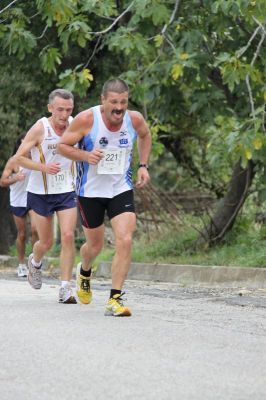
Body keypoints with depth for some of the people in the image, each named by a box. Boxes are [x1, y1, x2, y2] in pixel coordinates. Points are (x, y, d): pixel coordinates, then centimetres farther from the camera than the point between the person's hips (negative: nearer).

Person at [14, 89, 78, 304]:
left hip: (67, 191, 2)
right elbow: (19, 157, -14)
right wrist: (44, 167, -27)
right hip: (41, 193, -2)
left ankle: (66, 288, -10)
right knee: (46, 242, 7)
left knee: (68, 236, -14)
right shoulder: (40, 128, -16)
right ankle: (35, 262, 43)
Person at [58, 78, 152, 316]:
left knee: (125, 241, -18)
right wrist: (86, 156, -26)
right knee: (95, 245, 13)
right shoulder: (86, 120, -19)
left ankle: (115, 300, -13)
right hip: (90, 191, -1)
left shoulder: (135, 119, -9)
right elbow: (62, 146, -8)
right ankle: (84, 272, 50)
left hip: (121, 189, 2)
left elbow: (145, 136, 16)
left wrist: (143, 166, 5)